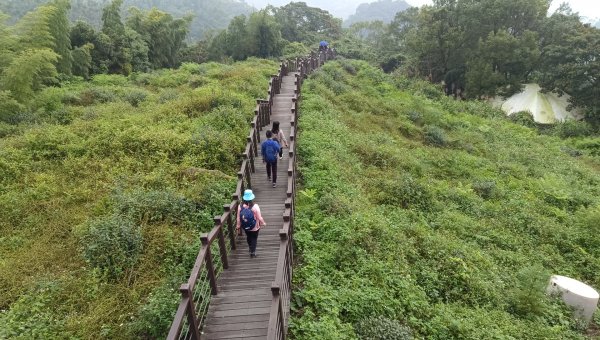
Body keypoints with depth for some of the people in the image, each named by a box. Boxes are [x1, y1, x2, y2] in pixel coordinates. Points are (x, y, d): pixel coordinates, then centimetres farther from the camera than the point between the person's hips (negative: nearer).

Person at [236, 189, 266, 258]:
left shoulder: (240, 206, -18)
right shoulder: (255, 206, -28)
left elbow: (238, 217, -7)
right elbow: (259, 217, -19)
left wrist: (238, 225, 9)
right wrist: (263, 223, 0)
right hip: (254, 227, -3)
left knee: (248, 237, 27)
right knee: (254, 238, 19)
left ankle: (251, 249, 50)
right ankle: (253, 252, 25)